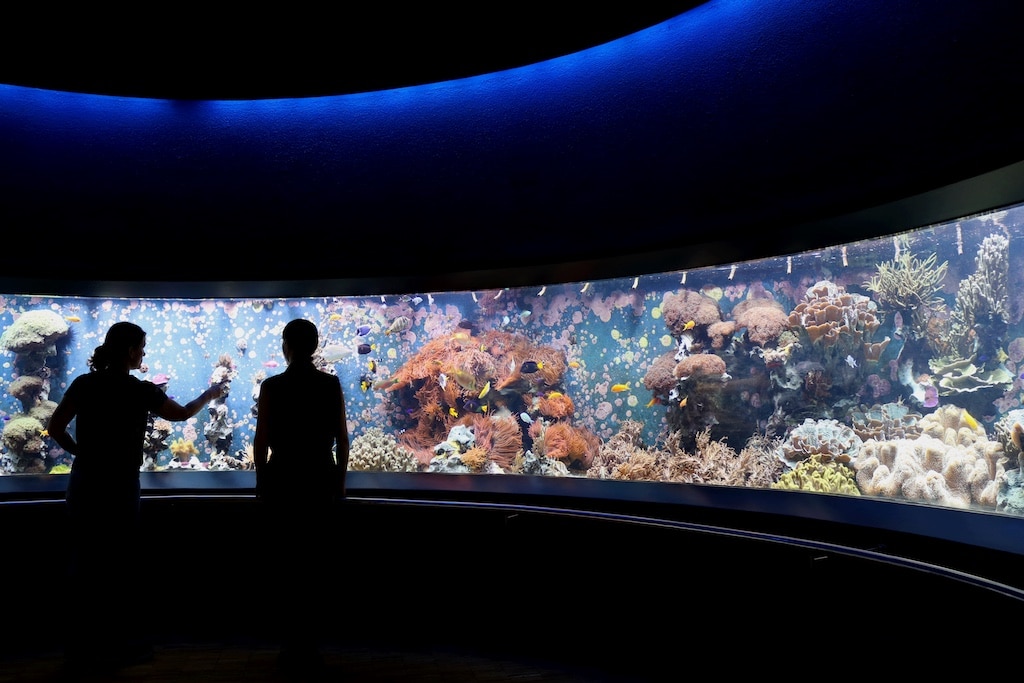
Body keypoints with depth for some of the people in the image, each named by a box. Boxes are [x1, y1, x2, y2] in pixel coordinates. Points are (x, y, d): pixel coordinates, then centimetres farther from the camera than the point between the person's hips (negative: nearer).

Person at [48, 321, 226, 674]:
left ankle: (80, 649, 22)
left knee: (84, 567, 12)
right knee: (118, 569, 8)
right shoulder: (140, 390, -9)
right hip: (118, 488, -4)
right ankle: (118, 647, 17)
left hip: (83, 485, 4)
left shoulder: (83, 383, 0)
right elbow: (181, 414, 7)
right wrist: (209, 395, 23)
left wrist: (81, 451, 11)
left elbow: (54, 428, 0)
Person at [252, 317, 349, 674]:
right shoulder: (331, 384, -2)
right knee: (316, 563, 11)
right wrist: (340, 480, 9)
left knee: (282, 564, 9)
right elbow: (342, 438, 0)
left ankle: (292, 647, 13)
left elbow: (261, 440, -7)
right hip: (321, 479, 2)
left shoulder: (272, 386, -8)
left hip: (282, 479, -2)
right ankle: (309, 647, 17)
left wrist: (260, 481, 5)